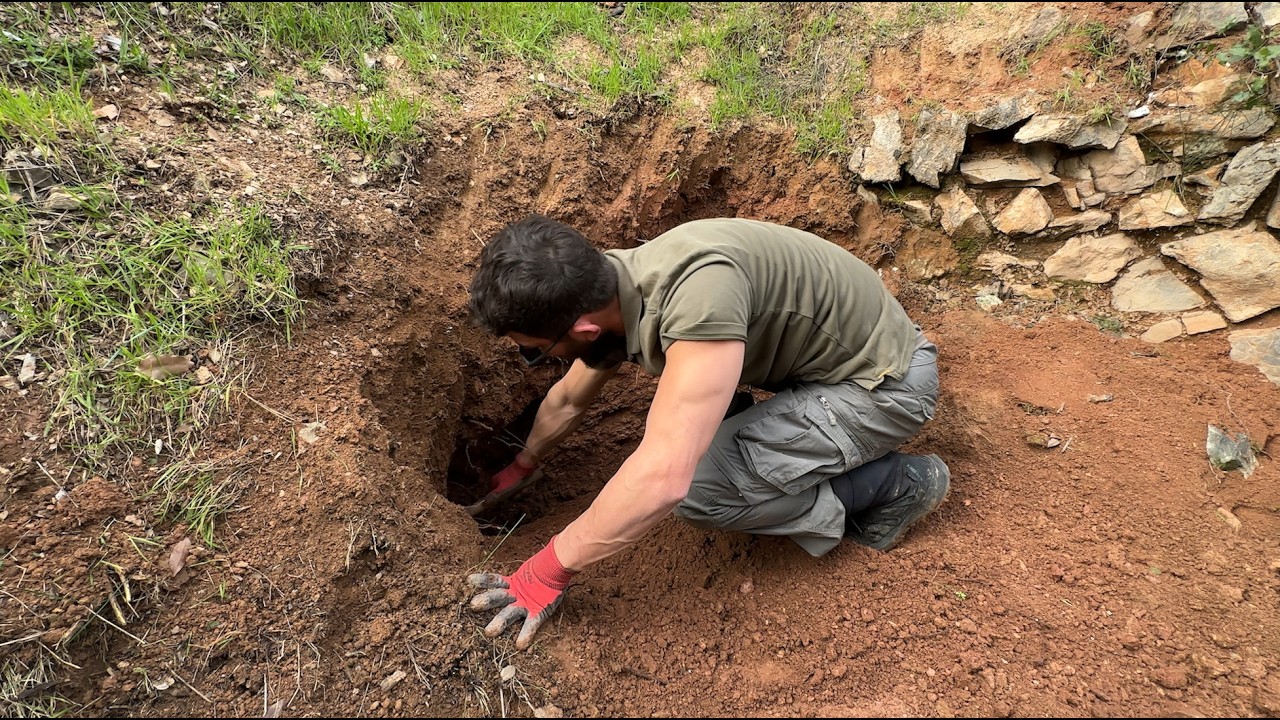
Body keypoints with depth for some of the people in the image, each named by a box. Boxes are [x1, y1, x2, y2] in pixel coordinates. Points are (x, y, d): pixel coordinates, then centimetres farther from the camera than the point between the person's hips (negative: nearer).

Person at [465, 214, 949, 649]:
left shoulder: (699, 290, -36)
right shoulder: (612, 289, -6)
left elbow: (665, 477, -42)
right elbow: (567, 400, 13)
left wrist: (549, 570, -29)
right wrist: (521, 467, 27)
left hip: (886, 382, -8)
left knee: (698, 488, -21)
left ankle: (896, 485, -1)